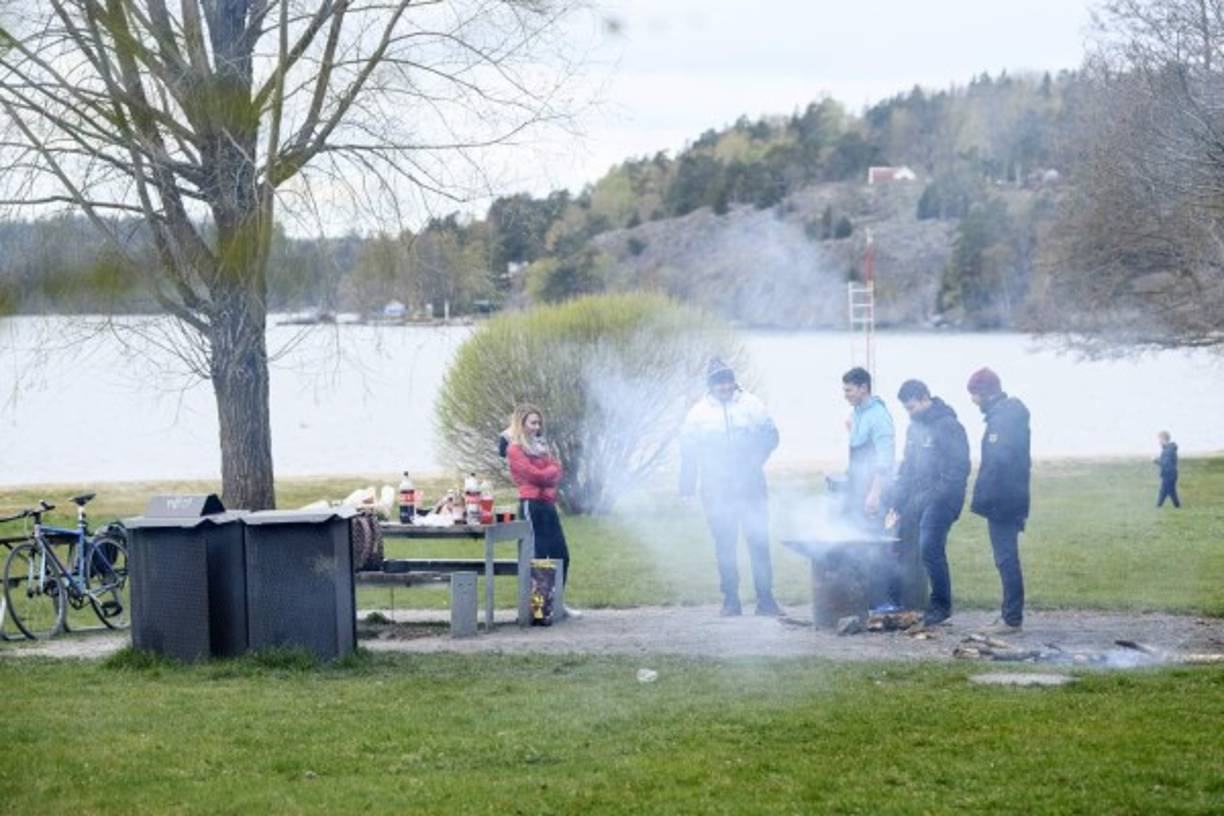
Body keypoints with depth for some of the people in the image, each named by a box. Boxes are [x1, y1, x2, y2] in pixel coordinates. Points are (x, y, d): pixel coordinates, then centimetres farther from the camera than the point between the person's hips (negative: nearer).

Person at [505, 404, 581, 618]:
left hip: (548, 504, 8)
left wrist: (547, 474, -8)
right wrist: (551, 471, 3)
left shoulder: (540, 446, 20)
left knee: (561, 554, 8)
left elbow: (556, 471, 11)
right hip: (532, 505, -8)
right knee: (538, 556, -9)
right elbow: (535, 474, -13)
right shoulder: (515, 450, -5)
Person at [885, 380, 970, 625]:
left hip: (940, 498, -8)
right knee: (899, 546, 4)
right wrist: (895, 503, 16)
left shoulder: (948, 426, -9)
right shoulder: (915, 427, 17)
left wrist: (938, 494, -19)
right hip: (916, 498, 8)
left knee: (929, 547, -16)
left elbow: (958, 468, -14)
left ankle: (941, 605, -5)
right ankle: (893, 601, 15)